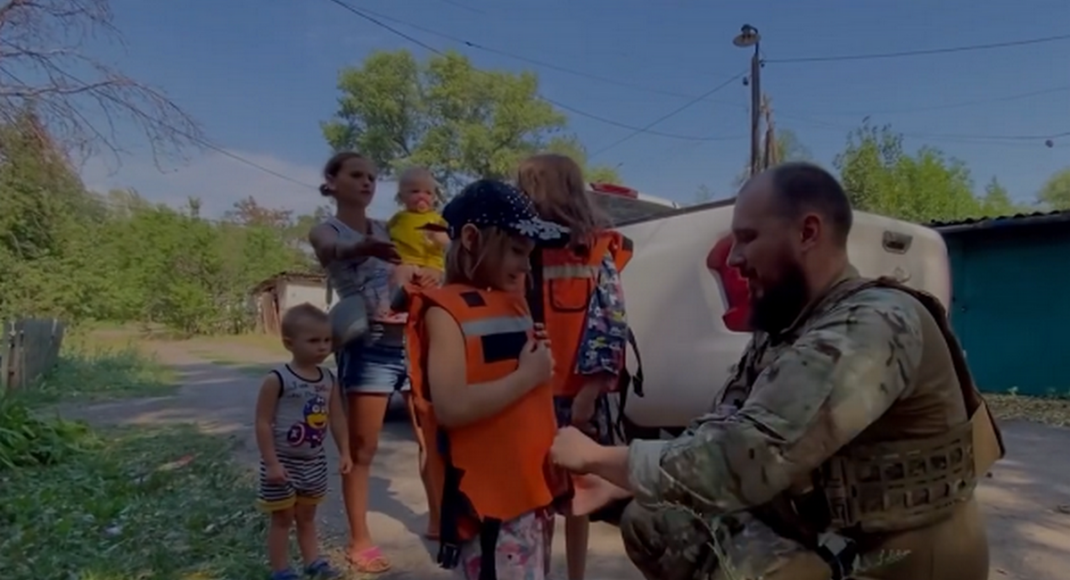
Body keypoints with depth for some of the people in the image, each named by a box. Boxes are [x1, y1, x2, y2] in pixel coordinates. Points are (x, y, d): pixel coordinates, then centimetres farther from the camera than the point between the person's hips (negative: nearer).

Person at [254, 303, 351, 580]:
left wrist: (344, 452, 5)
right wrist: (271, 463, -19)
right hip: (284, 461, -5)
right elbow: (263, 423, -17)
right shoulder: (277, 379, -19)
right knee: (283, 518, 8)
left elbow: (337, 418, 6)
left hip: (315, 461, 5)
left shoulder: (329, 380, -2)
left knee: (307, 516, 20)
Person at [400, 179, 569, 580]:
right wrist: (527, 376, -16)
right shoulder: (445, 311, -12)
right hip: (488, 500, -8)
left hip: (531, 488, 9)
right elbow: (450, 408, -24)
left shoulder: (513, 304, 13)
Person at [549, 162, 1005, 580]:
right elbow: (714, 436, 4)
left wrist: (598, 458, -21)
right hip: (822, 541, 8)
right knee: (651, 521, 2)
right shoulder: (781, 332, 3)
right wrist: (610, 483, -8)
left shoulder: (874, 326, -26)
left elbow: (737, 462, -34)